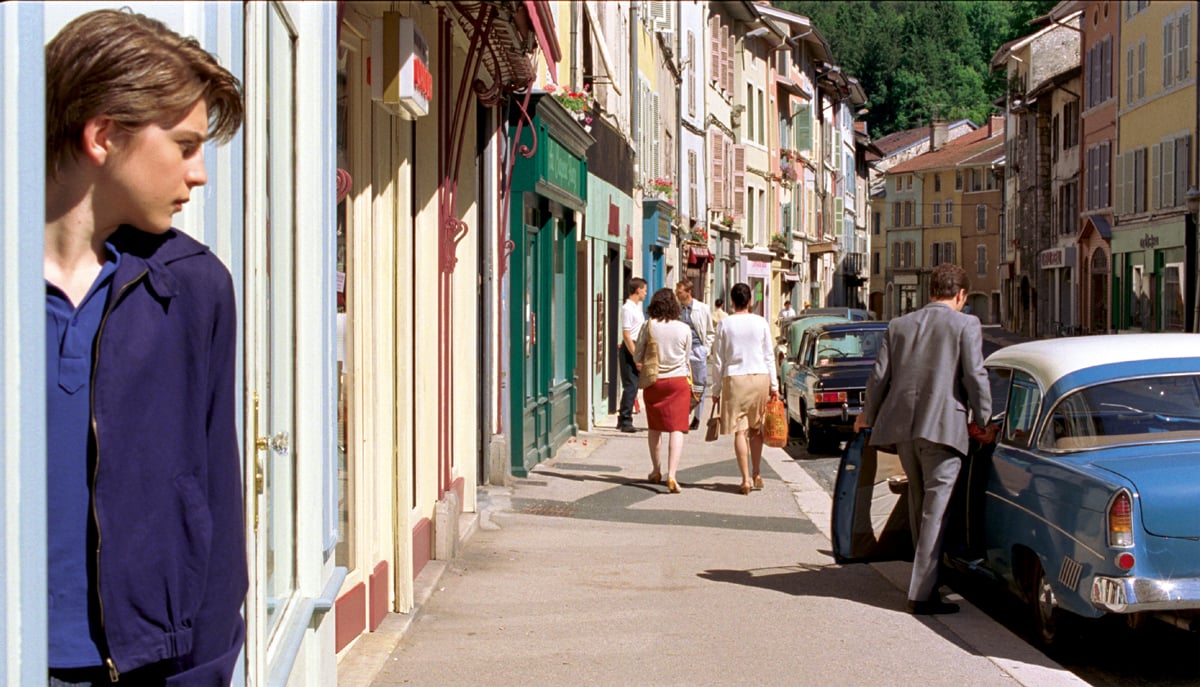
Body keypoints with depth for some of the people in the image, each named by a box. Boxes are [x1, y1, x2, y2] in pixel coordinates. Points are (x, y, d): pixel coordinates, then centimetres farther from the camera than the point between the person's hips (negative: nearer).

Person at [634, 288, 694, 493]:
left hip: (653, 382, 1)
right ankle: (671, 474, -19)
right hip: (678, 380, -1)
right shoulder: (684, 329, -4)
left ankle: (656, 471, 28)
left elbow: (637, 356, 0)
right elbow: (686, 358, 9)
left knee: (654, 427, 17)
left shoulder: (649, 326, -7)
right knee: (676, 429, -4)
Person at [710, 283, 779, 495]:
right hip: (760, 376, 2)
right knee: (756, 428, 15)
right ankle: (756, 475, 20)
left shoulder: (725, 324, -1)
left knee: (740, 430, -1)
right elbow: (769, 356, 5)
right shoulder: (761, 322, 2)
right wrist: (774, 385, 11)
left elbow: (718, 360, 1)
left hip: (734, 378, -2)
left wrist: (716, 390, 7)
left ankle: (746, 479, -6)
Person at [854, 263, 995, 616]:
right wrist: (982, 421, 6)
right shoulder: (965, 325, -1)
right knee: (935, 509, -2)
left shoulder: (899, 325, 12)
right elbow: (974, 376, -7)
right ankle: (922, 592, -5)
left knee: (919, 502, 21)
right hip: (943, 427, -5)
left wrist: (868, 414, 27)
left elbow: (879, 375, 12)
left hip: (902, 427, 5)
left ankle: (927, 575, 34)